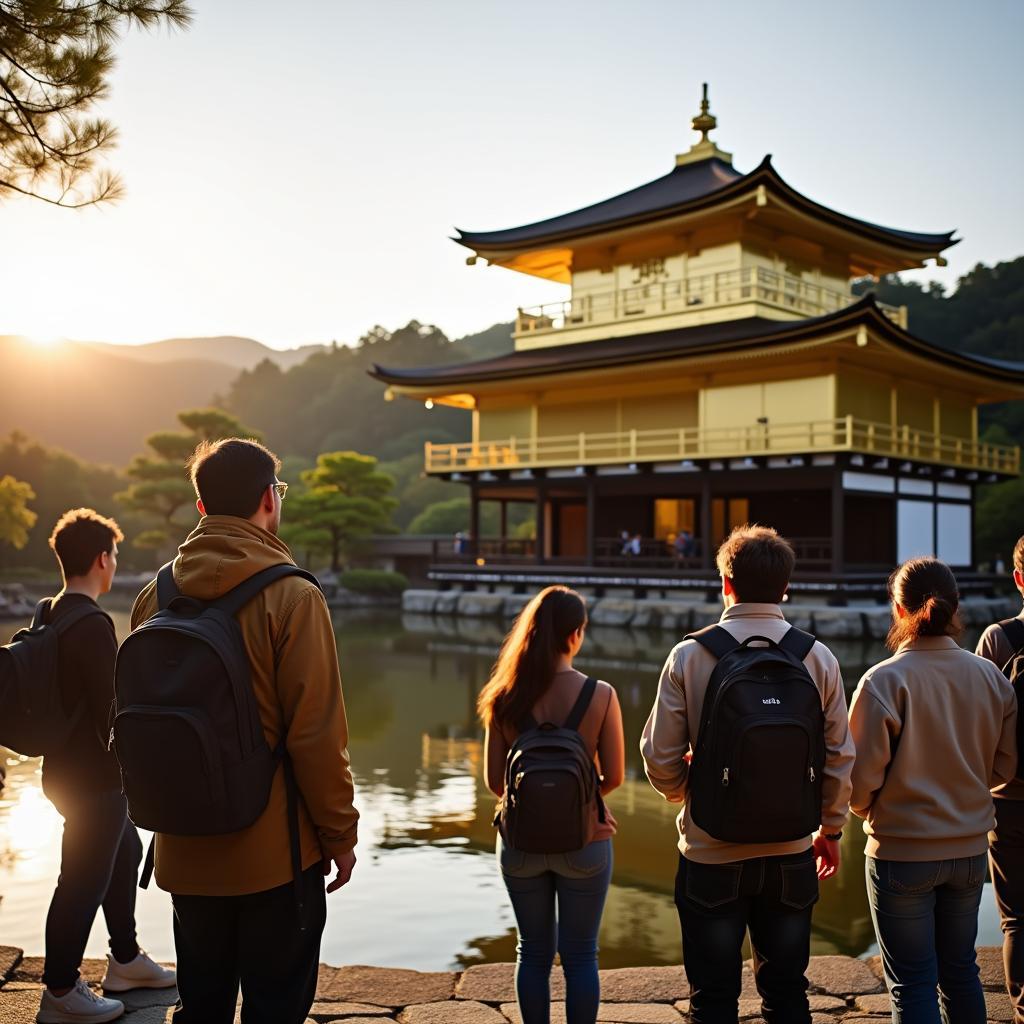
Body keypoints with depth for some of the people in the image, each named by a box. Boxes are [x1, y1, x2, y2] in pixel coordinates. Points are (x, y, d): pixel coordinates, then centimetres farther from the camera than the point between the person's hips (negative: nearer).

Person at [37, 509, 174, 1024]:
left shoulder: (51, 615, 6)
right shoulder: (92, 625, -23)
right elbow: (107, 711, -23)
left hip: (68, 768, 10)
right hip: (92, 779, -10)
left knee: (126, 852, 22)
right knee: (84, 880, 2)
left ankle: (125, 960, 36)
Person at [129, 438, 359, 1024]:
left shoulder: (157, 597, 0)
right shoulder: (291, 596, -17)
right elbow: (316, 733, -18)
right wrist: (340, 833, -6)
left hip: (186, 851, 5)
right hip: (274, 854, -5)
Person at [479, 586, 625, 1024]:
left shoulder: (507, 697, -7)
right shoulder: (600, 695, -13)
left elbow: (495, 781, -4)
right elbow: (614, 777, -7)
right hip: (582, 841, -2)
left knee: (533, 952, 18)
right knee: (580, 955, 13)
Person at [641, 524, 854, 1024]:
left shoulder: (689, 655, -11)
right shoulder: (818, 657, -5)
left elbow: (661, 756, -9)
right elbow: (840, 757, 0)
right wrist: (830, 829, 15)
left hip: (711, 854, -2)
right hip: (791, 854, 2)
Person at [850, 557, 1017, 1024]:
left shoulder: (883, 680, -19)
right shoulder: (990, 677, -4)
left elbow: (862, 776, -17)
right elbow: (1004, 764, 4)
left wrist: (867, 810, 4)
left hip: (901, 852, -4)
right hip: (969, 848, 5)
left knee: (912, 983, 7)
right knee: (960, 969, 20)